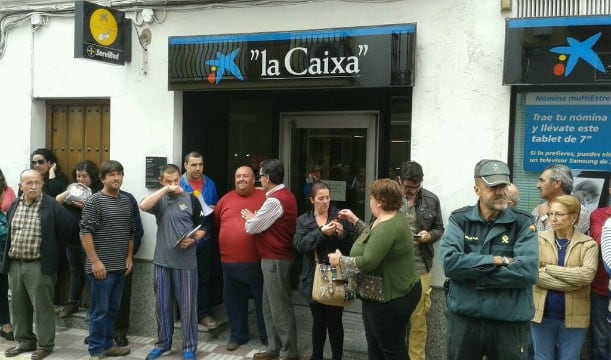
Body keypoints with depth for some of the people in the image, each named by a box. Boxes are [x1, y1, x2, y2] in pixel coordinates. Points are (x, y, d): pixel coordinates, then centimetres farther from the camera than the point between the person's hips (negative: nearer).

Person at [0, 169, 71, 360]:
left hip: (39, 265, -6)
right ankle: (24, 341, 28)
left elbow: (64, 230, -6)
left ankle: (45, 344, 12)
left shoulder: (52, 206, -10)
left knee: (42, 306, 1)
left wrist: (50, 251, 1)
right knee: (18, 305, 14)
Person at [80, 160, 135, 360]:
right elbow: (85, 232, -14)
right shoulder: (93, 201, -10)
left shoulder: (126, 201, 10)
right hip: (101, 266, -6)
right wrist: (95, 261, -17)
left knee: (112, 309, 15)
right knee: (99, 310, 2)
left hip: (120, 266, 6)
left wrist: (129, 257, 10)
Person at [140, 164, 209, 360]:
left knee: (187, 306, 3)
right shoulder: (159, 200, 5)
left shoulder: (191, 200, 2)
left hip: (186, 262, -2)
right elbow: (143, 206, -17)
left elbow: (203, 227, 4)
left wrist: (192, 239, -14)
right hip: (162, 261, 2)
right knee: (162, 305, 12)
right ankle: (163, 344, 28)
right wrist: (165, 190, -16)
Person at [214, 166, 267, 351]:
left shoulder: (265, 198, -4)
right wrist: (228, 238, 8)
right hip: (230, 261, 4)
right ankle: (237, 335, 31)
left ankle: (267, 335, 23)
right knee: (234, 300, 14)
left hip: (257, 261, -4)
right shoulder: (225, 199, 8)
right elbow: (216, 221, 16)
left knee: (262, 299, 8)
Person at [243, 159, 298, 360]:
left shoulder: (275, 200, -21)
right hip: (276, 258, 10)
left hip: (275, 260, -10)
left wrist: (249, 217, 4)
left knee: (280, 307, 0)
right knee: (269, 305, 16)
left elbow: (252, 228, -15)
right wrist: (255, 217, 4)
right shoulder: (285, 195, 12)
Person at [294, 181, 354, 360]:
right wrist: (321, 233, -23)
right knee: (318, 321, 14)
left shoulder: (340, 217, 0)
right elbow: (299, 245, -12)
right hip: (314, 278, 2)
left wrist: (342, 235, -19)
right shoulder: (303, 220, 4)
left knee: (334, 321, 4)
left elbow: (352, 245, 0)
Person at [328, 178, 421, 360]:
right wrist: (355, 220, 17)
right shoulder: (392, 217, 5)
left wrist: (340, 260, -17)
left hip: (390, 298, -11)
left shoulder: (387, 227, -27)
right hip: (390, 293, 11)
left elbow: (368, 262, -31)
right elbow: (375, 240, 17)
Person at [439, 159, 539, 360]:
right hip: (464, 318, 1)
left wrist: (471, 272, -17)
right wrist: (496, 261, -18)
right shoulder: (459, 220, -1)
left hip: (510, 322, -1)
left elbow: (528, 271, -18)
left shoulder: (523, 223, -3)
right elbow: (449, 262, -16)